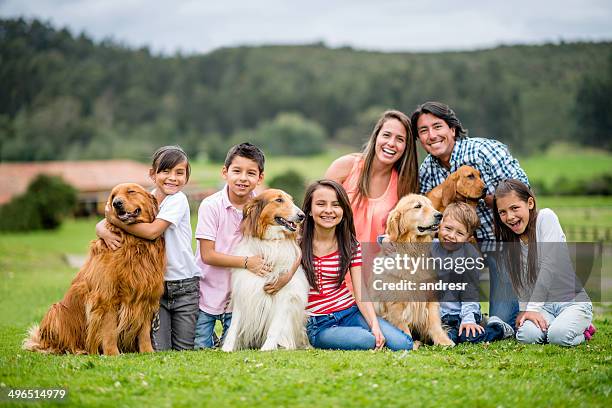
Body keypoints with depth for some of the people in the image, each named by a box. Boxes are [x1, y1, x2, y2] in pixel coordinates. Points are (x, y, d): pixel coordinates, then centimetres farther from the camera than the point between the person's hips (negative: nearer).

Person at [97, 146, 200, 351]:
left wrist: (116, 220, -17)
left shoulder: (178, 200, -11)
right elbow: (101, 225, 2)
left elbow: (152, 231, -23)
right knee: (159, 350, -3)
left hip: (185, 286, -3)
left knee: (184, 350, 3)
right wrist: (105, 232, -22)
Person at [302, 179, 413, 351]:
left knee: (403, 343, -19)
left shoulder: (351, 245, 6)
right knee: (369, 342, -32)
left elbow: (361, 293, -1)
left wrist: (374, 324, -16)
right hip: (318, 324, -4)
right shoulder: (297, 243, -3)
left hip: (350, 311, 4)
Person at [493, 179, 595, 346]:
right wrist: (524, 310, -13)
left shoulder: (545, 217, -9)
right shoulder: (507, 239, 6)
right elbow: (518, 282, 4)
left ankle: (582, 328, 2)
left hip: (573, 300, -3)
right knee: (527, 334, -28)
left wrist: (532, 308, -20)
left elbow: (549, 265, -17)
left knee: (559, 336, -31)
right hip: (542, 306, 4)